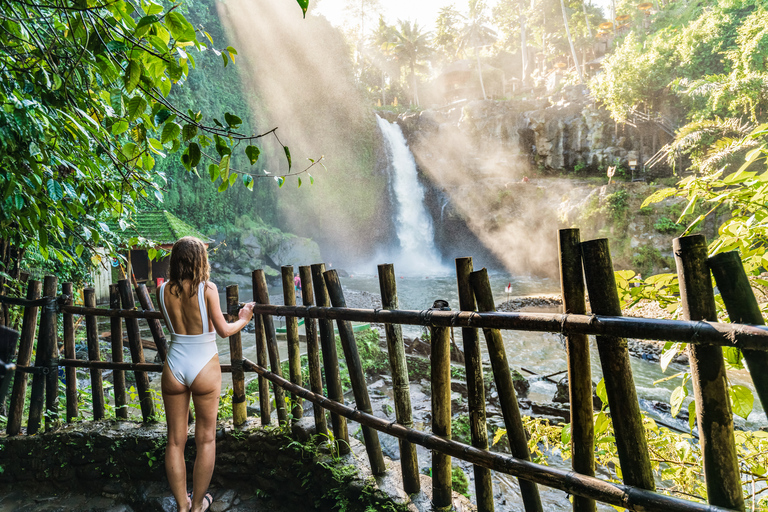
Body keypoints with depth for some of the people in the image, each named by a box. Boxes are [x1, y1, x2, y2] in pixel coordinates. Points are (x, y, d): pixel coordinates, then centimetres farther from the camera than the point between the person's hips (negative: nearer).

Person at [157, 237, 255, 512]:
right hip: (204, 368, -3)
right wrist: (243, 320, 7)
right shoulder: (207, 288, -13)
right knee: (205, 439, 13)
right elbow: (224, 330, -11)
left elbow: (171, 325, 11)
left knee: (175, 440, 15)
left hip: (174, 368, 4)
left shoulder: (163, 290, -2)